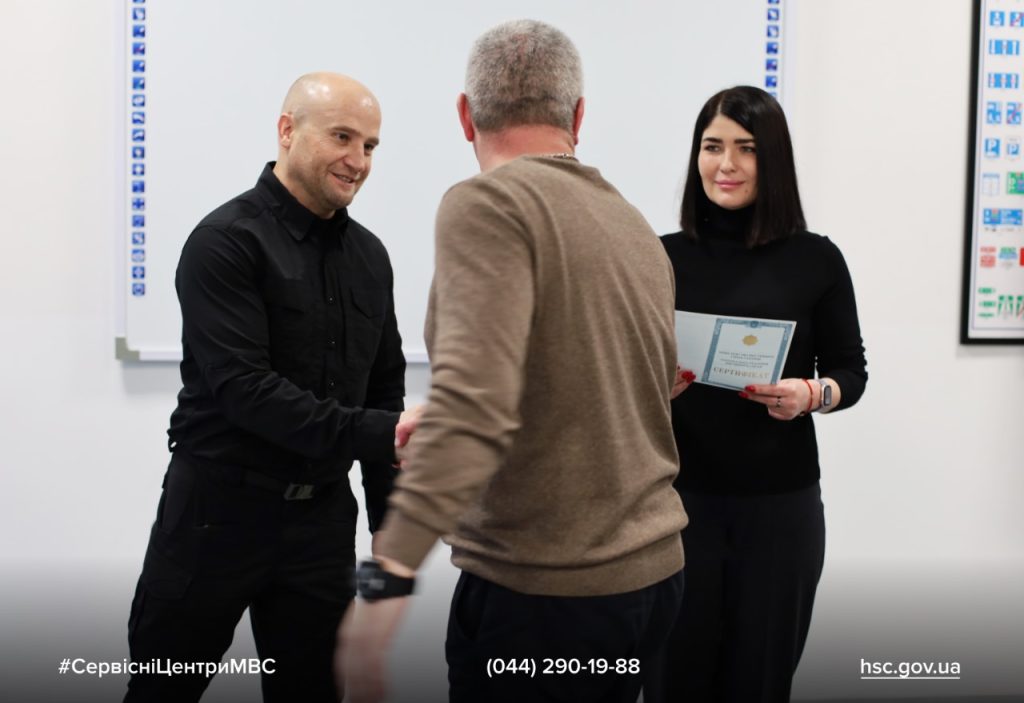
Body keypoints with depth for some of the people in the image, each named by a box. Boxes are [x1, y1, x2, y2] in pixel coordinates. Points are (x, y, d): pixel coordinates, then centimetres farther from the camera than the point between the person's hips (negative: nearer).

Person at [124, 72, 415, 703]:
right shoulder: (227, 241, -12)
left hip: (321, 517, 5)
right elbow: (241, 387, -22)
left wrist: (391, 527, 9)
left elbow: (384, 391, 13)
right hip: (218, 510, -5)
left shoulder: (369, 255, 8)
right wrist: (376, 435, -29)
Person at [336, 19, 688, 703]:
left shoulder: (489, 203, -13)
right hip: (656, 571, 8)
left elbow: (474, 398, -27)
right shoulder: (637, 228, 10)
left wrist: (388, 576, -31)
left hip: (543, 591, -7)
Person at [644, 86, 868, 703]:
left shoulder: (816, 260, -2)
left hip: (780, 503, 0)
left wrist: (812, 395, -14)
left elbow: (851, 371, 6)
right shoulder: (662, 257, 0)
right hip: (678, 495, 0)